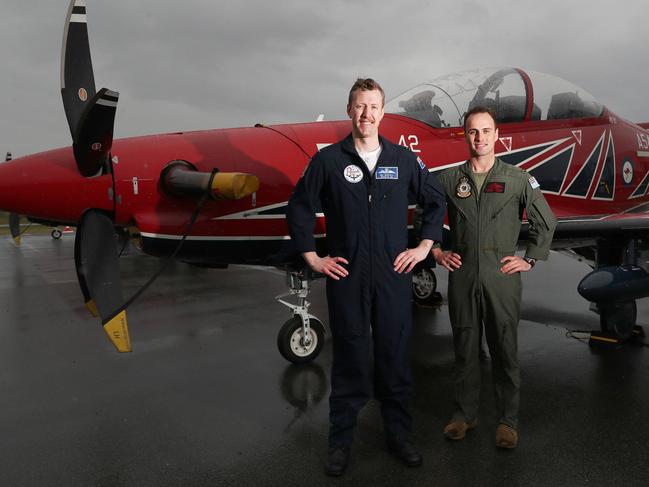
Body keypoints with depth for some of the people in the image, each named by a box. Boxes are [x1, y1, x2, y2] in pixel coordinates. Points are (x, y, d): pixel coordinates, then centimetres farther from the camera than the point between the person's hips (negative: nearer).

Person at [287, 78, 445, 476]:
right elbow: (299, 208, 5)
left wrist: (425, 246, 7)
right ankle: (341, 440, 25)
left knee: (395, 356, 11)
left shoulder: (404, 159, 5)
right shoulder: (328, 160, 0)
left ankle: (399, 433, 29)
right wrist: (312, 257, 1)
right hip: (346, 277, -1)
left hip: (394, 276, 2)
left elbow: (436, 201, 15)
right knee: (349, 358, 9)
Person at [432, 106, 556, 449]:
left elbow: (546, 222, 8)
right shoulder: (449, 179, 6)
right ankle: (465, 413, 25)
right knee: (464, 347, 10)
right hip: (461, 276, 1)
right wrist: (436, 251, 7)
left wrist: (530, 259, 3)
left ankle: (508, 420, 20)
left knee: (504, 350, 5)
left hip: (502, 276, -1)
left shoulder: (517, 179, 2)